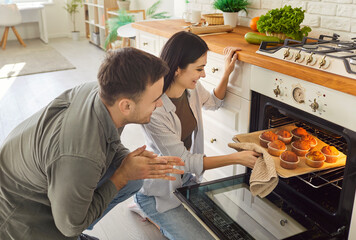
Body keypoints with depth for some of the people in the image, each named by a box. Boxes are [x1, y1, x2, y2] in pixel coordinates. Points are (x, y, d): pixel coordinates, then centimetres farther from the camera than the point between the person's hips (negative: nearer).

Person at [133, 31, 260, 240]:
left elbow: (214, 102, 15)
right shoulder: (154, 110, -33)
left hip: (186, 179, 7)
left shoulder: (192, 88, -10)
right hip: (159, 189, -7)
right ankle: (153, 213, 12)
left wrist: (227, 72, -2)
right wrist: (237, 158, -26)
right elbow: (184, 161, -27)